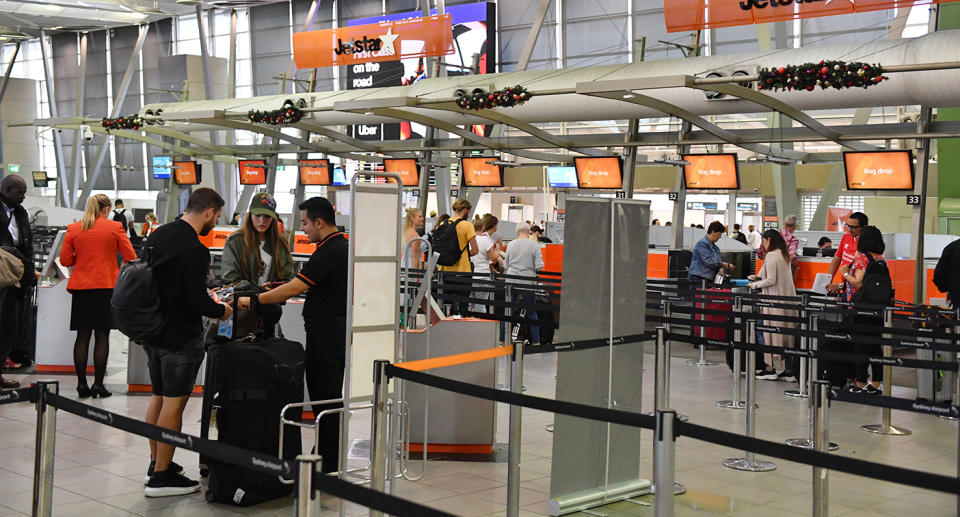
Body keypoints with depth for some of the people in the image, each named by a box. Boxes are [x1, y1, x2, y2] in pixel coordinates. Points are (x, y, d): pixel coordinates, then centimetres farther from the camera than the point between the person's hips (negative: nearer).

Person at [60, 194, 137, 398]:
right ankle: (98, 383, -1)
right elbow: (130, 257, -2)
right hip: (106, 286, -2)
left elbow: (65, 260, 5)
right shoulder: (114, 227, -3)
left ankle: (81, 383, 6)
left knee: (82, 335, 6)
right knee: (102, 335, 1)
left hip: (81, 287, 3)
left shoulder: (73, 229, 4)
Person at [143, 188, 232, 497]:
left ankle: (157, 462, 30)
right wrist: (221, 311, -2)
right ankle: (161, 477, 5)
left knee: (159, 398, 18)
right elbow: (199, 301, -23)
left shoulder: (159, 234, 7)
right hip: (180, 337, -9)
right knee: (174, 403, -1)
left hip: (153, 331, 9)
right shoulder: (194, 249, -21)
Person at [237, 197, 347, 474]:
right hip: (338, 332, 10)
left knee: (325, 397, -3)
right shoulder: (342, 246, 13)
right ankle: (329, 459, 25)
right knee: (331, 397, 16)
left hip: (325, 334, -10)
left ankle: (329, 466, 3)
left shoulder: (329, 252, -19)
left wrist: (253, 301, -16)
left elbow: (293, 288, -23)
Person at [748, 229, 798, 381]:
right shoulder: (784, 255, 13)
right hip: (787, 297, 8)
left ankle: (770, 368, 1)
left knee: (771, 331, -2)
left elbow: (771, 280, -17)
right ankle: (788, 369, 10)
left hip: (774, 299, -8)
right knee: (786, 332, 9)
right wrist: (758, 277, 25)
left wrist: (756, 285, -3)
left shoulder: (771, 256, -13)